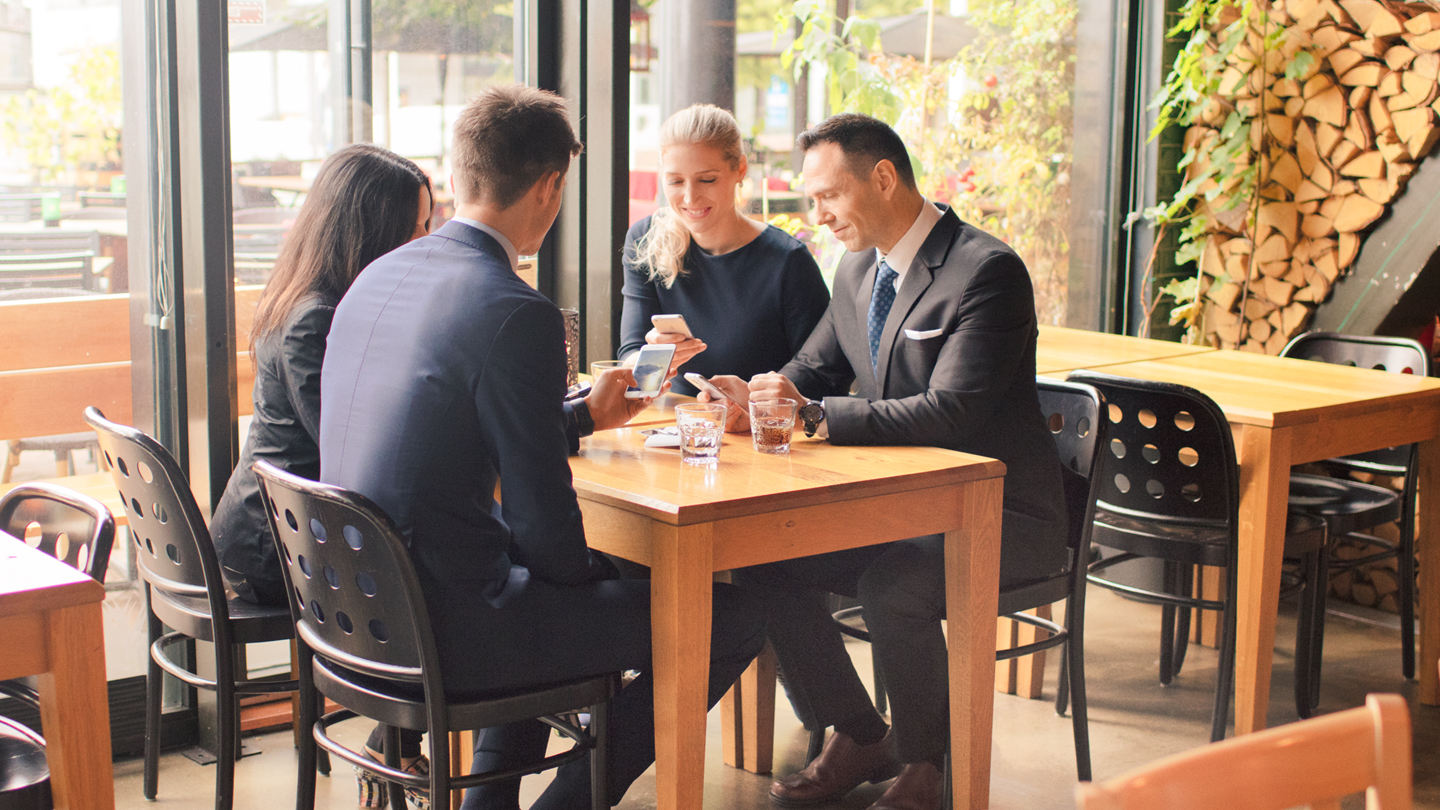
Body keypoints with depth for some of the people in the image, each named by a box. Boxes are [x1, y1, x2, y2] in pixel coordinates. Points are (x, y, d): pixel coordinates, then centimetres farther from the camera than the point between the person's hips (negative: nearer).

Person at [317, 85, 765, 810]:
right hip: (442, 628, -9)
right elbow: (545, 520, -17)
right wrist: (589, 575, 4)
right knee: (733, 617, 0)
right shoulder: (516, 313, -20)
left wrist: (583, 416, 27)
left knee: (587, 574, 36)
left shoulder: (376, 278, 6)